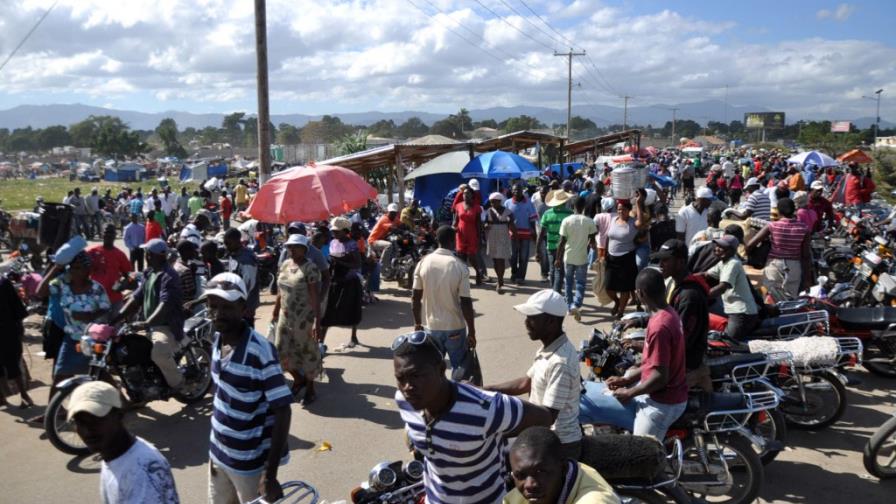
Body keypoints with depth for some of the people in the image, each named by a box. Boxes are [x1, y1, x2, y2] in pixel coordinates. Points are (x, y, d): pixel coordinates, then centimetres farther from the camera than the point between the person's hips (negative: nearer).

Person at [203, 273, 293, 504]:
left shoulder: (261, 352, -24)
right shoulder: (218, 340, -3)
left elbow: (283, 412, -23)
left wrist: (270, 475, -23)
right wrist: (214, 449, 13)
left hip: (249, 463, -6)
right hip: (218, 454, 6)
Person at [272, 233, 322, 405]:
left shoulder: (310, 268, -16)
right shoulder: (285, 264, 7)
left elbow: (315, 296, -20)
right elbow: (280, 292, 14)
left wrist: (317, 321, -24)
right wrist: (275, 312, 16)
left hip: (304, 318, -7)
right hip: (286, 316, 7)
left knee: (308, 352, 5)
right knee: (282, 351, 11)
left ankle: (310, 389, 22)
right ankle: (298, 379, 35)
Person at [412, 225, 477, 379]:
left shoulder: (423, 263, -6)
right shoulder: (460, 267, -15)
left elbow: (415, 298, -1)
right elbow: (466, 303, -14)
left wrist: (417, 323, 12)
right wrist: (472, 332, -4)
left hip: (431, 327, 3)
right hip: (455, 327, -3)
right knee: (459, 368, 14)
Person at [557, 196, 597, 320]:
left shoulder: (566, 221, -8)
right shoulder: (589, 221, -9)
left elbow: (562, 242, -7)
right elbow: (592, 242, -3)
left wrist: (558, 258, 1)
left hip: (568, 257, 1)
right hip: (582, 257, -1)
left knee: (569, 282, 18)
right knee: (580, 284, 6)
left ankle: (569, 306, 24)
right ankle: (576, 305, -15)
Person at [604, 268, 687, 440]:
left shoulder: (659, 326, -28)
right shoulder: (669, 314, 2)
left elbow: (660, 376, -26)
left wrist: (629, 393, -13)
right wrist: (626, 380, 9)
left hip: (662, 403, -10)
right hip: (668, 393, 10)